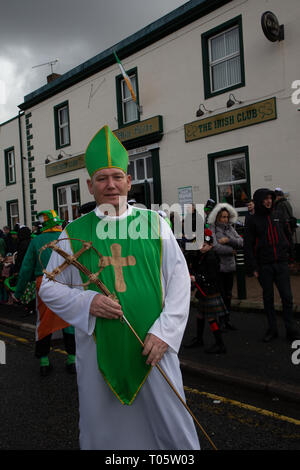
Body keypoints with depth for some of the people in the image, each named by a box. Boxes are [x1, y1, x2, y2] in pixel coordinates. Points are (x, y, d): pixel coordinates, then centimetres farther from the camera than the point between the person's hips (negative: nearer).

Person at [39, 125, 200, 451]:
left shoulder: (154, 223, 0)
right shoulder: (74, 233, 1)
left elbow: (179, 281, -1)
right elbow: (49, 288, 5)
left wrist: (164, 331, -10)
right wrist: (87, 302, -13)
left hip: (153, 347, 0)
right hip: (98, 349, 1)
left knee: (168, 424, 12)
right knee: (105, 430, 16)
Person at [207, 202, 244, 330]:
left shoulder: (229, 228, 11)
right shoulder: (211, 229, -9)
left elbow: (241, 242, 2)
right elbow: (215, 247, -22)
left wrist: (228, 240, -14)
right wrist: (231, 250, -10)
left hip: (230, 267, 6)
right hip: (217, 267, -6)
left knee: (228, 295, 12)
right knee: (219, 295, -2)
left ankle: (227, 320, 24)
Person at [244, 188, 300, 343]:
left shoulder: (277, 217, 10)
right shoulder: (253, 221, -1)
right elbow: (248, 246, -4)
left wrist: (287, 252, 9)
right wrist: (253, 267, -9)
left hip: (281, 263, 2)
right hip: (264, 266, -2)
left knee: (287, 297, 0)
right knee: (268, 298, 8)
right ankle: (272, 329, 18)